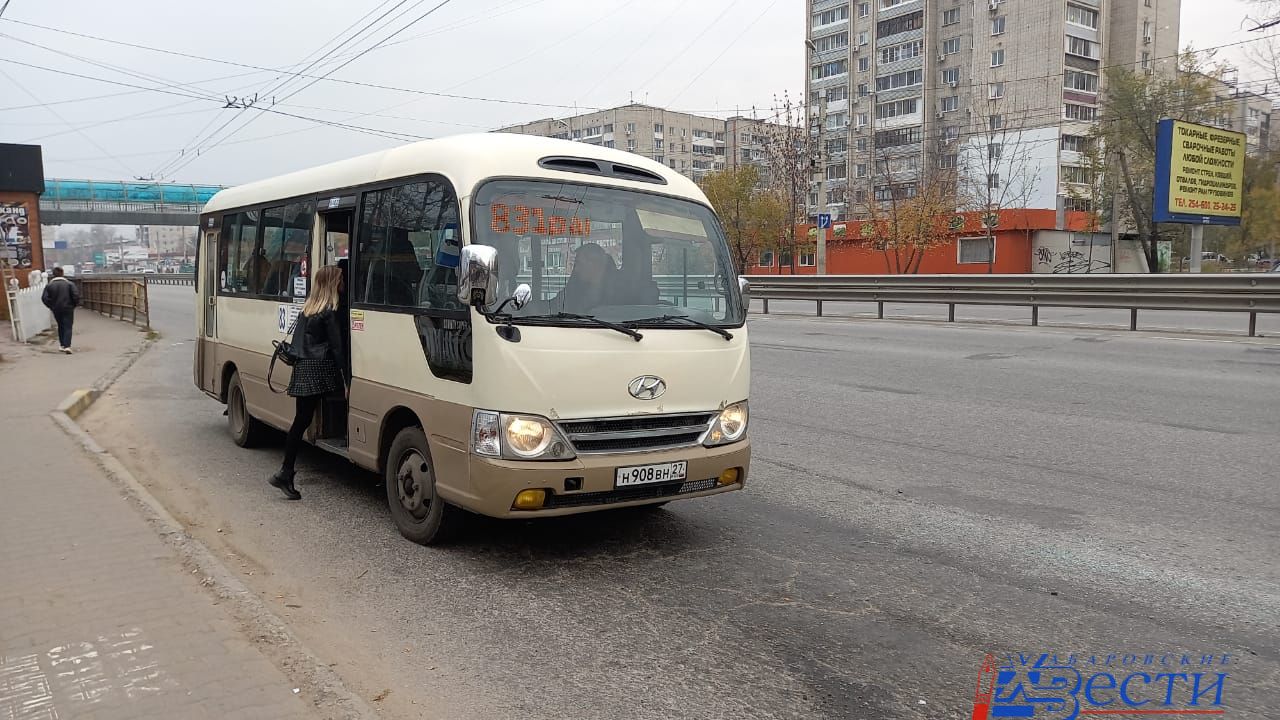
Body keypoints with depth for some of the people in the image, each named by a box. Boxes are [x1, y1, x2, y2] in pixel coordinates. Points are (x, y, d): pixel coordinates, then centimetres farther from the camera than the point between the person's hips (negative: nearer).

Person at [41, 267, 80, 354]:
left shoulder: (49, 285, 0)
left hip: (56, 310, 3)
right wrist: (75, 304, 0)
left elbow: (44, 298, -7)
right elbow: (76, 295, -15)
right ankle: (67, 346, -16)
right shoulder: (69, 284, -6)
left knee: (60, 327, 18)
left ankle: (62, 345, 22)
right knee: (67, 327, -3)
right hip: (68, 308, -3)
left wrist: (51, 306, 6)